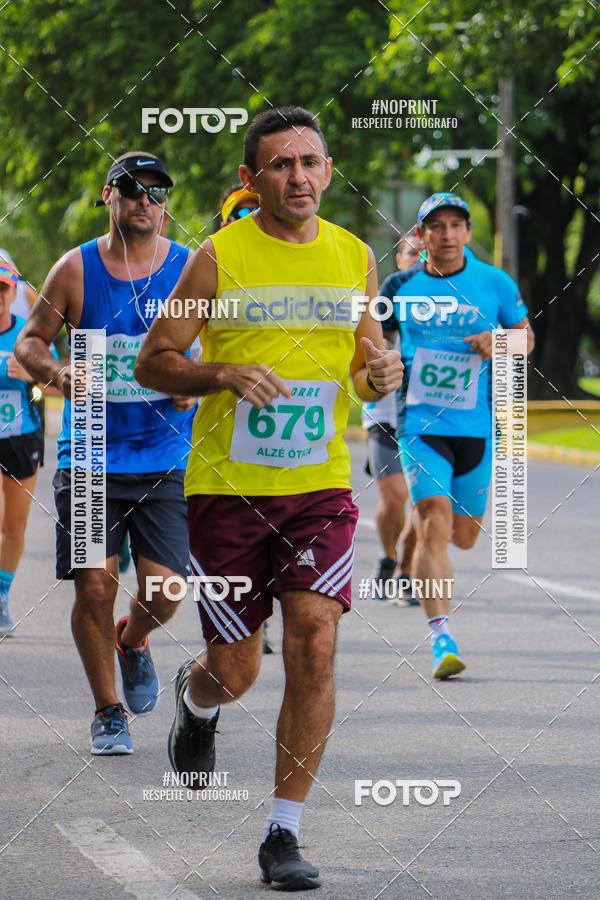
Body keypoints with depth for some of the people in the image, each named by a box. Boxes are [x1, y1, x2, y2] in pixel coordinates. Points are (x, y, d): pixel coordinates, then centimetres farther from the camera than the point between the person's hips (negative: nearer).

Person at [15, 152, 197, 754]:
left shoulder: (191, 271, 1)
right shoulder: (76, 269, 0)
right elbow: (30, 340, 9)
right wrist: (56, 373, -12)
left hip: (166, 459, 0)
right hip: (90, 456, 0)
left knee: (164, 587, -8)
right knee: (94, 586, -6)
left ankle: (133, 642, 28)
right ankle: (107, 710, 14)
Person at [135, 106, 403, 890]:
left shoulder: (354, 257, 6)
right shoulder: (219, 258, -5)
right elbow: (153, 363, -2)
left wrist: (381, 372, -6)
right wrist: (225, 373, -20)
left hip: (321, 486, 2)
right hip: (227, 485, -2)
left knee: (314, 647, -12)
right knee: (235, 671, 4)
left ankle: (284, 834, -3)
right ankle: (196, 701, 43)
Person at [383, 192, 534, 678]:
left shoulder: (495, 283, 2)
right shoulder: (402, 287, 3)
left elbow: (526, 335, 13)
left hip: (476, 424, 2)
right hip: (420, 422, -2)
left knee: (465, 536, 11)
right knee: (435, 526, -17)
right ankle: (441, 638, -17)